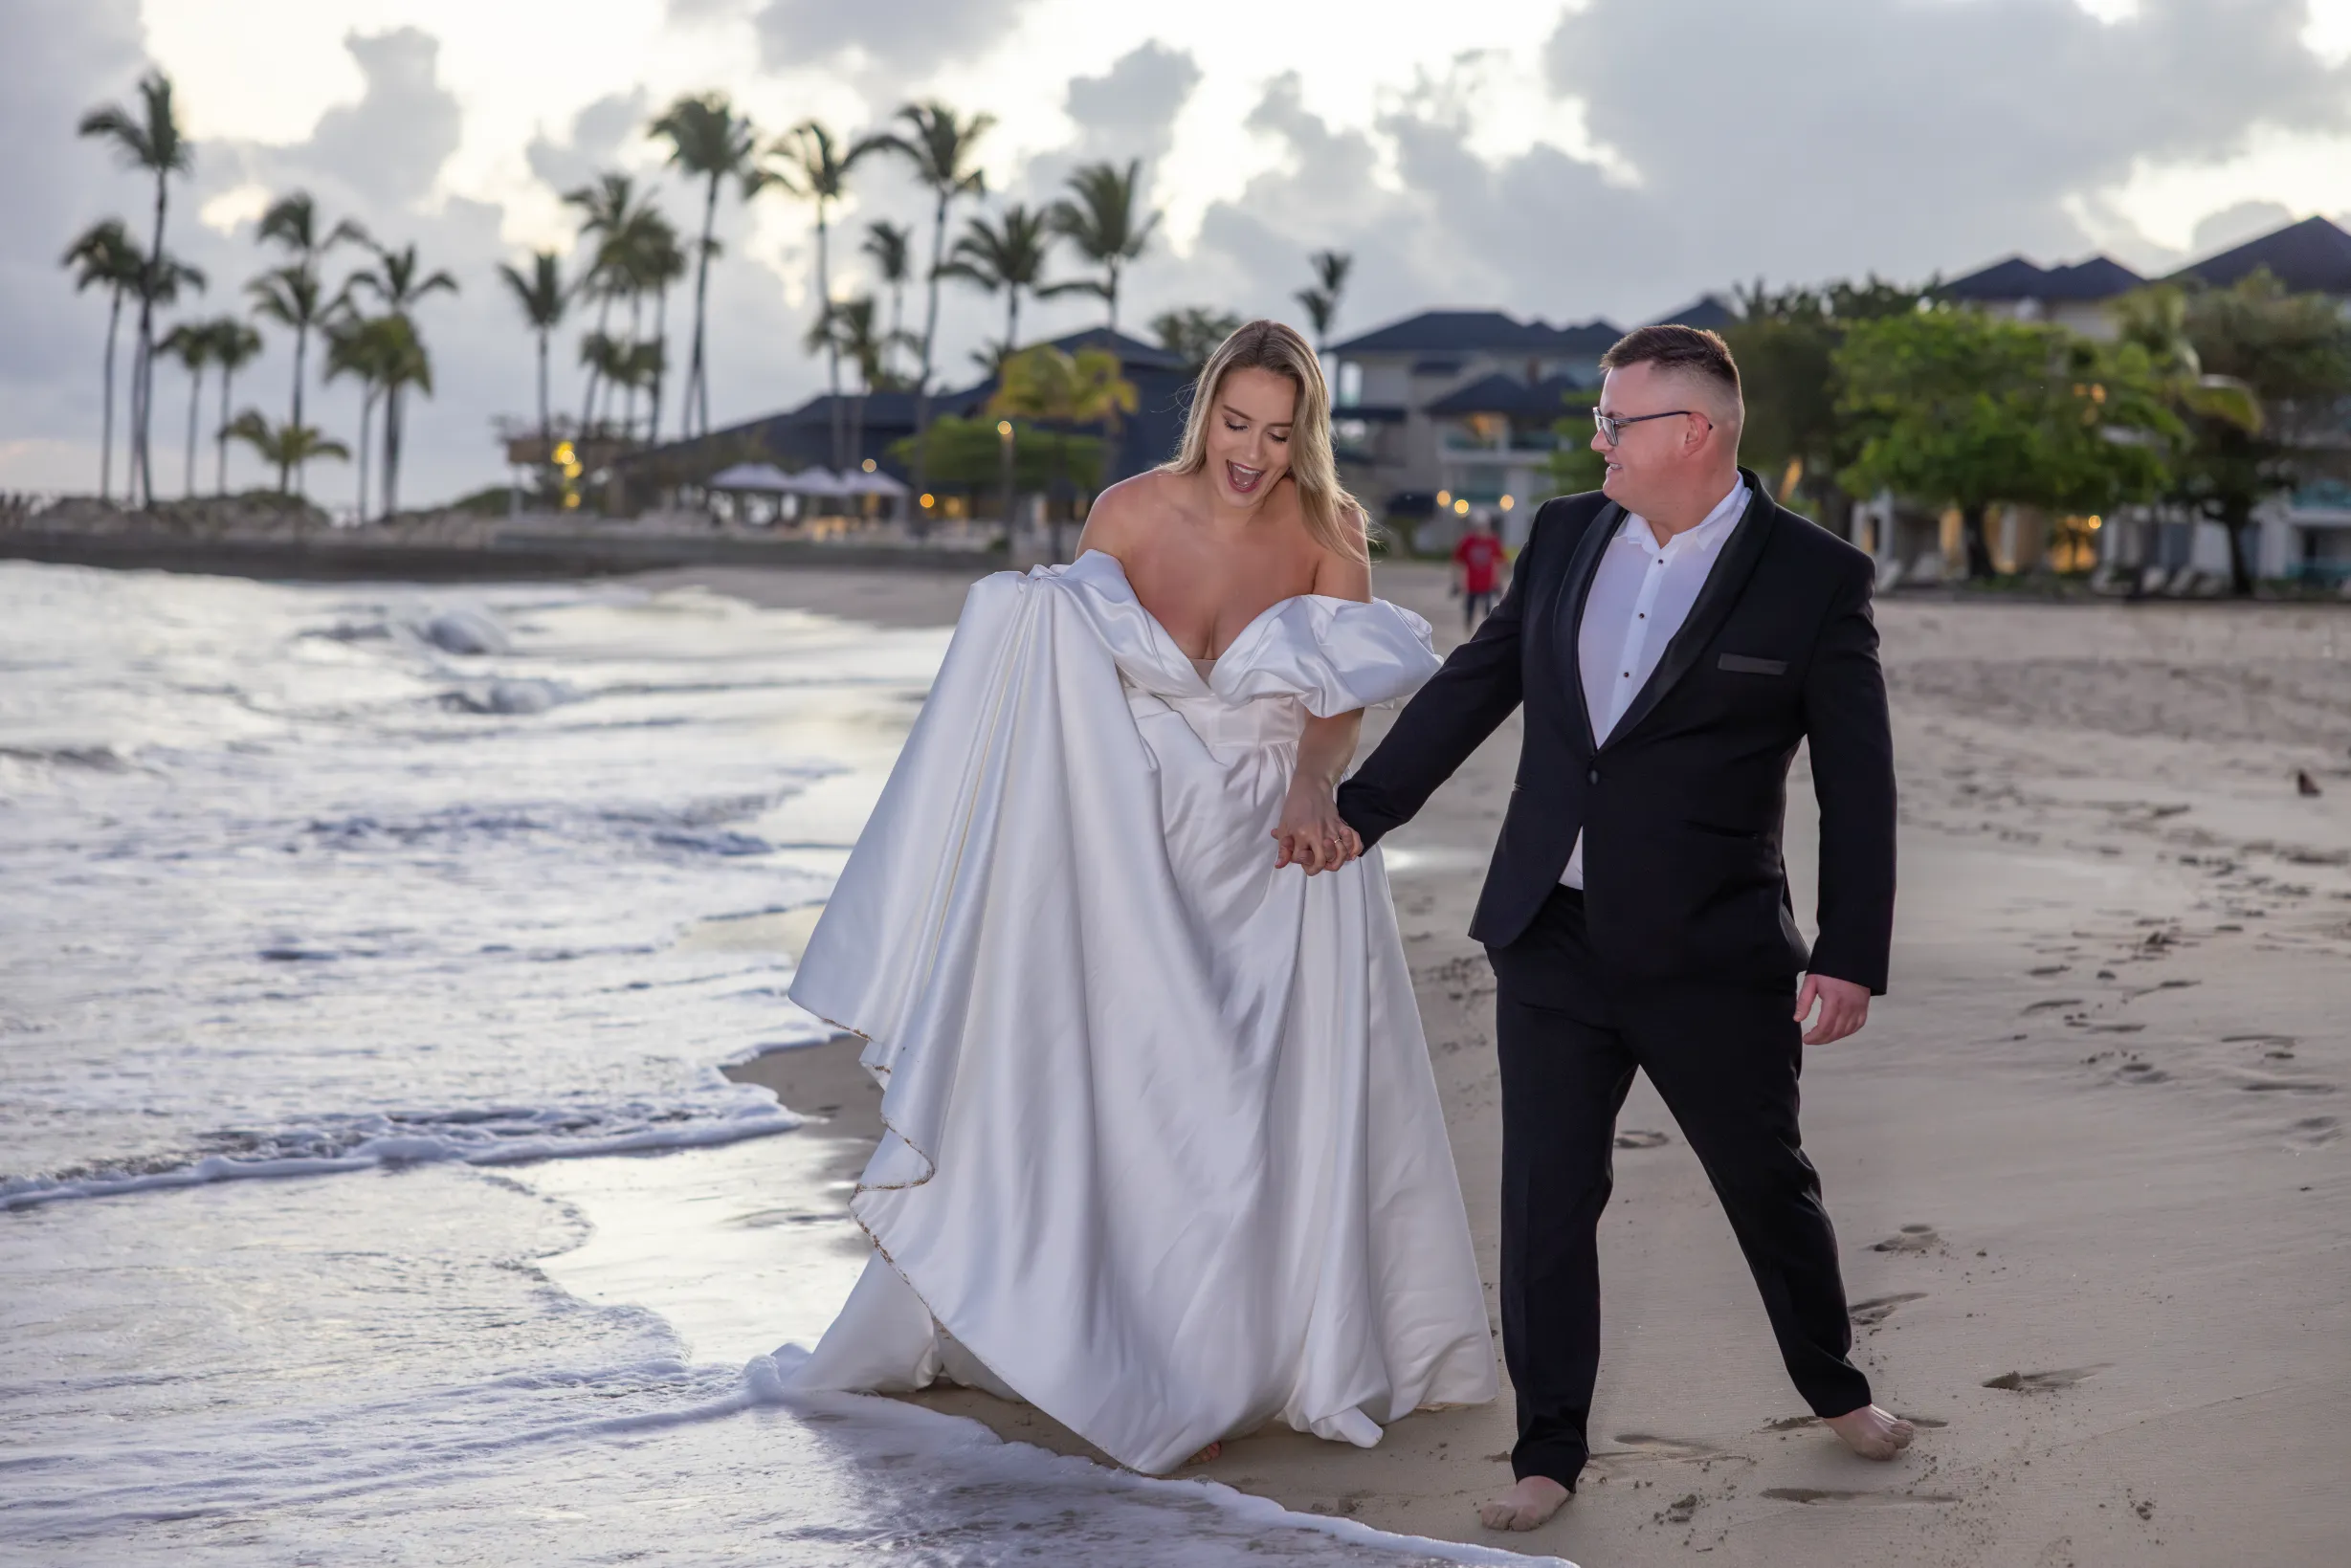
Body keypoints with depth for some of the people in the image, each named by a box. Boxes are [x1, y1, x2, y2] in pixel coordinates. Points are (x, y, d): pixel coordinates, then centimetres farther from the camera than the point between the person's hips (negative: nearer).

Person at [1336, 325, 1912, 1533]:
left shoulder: (1814, 578, -7)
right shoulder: (1565, 536, 6)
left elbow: (1857, 785, -7)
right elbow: (1471, 686, 14)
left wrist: (1851, 957, -11)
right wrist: (1356, 812, 16)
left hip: (1711, 957, -3)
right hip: (1551, 940, 3)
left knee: (1767, 1184, 13)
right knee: (1544, 1202, 4)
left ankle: (1834, 1388, 38)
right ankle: (1549, 1454, 16)